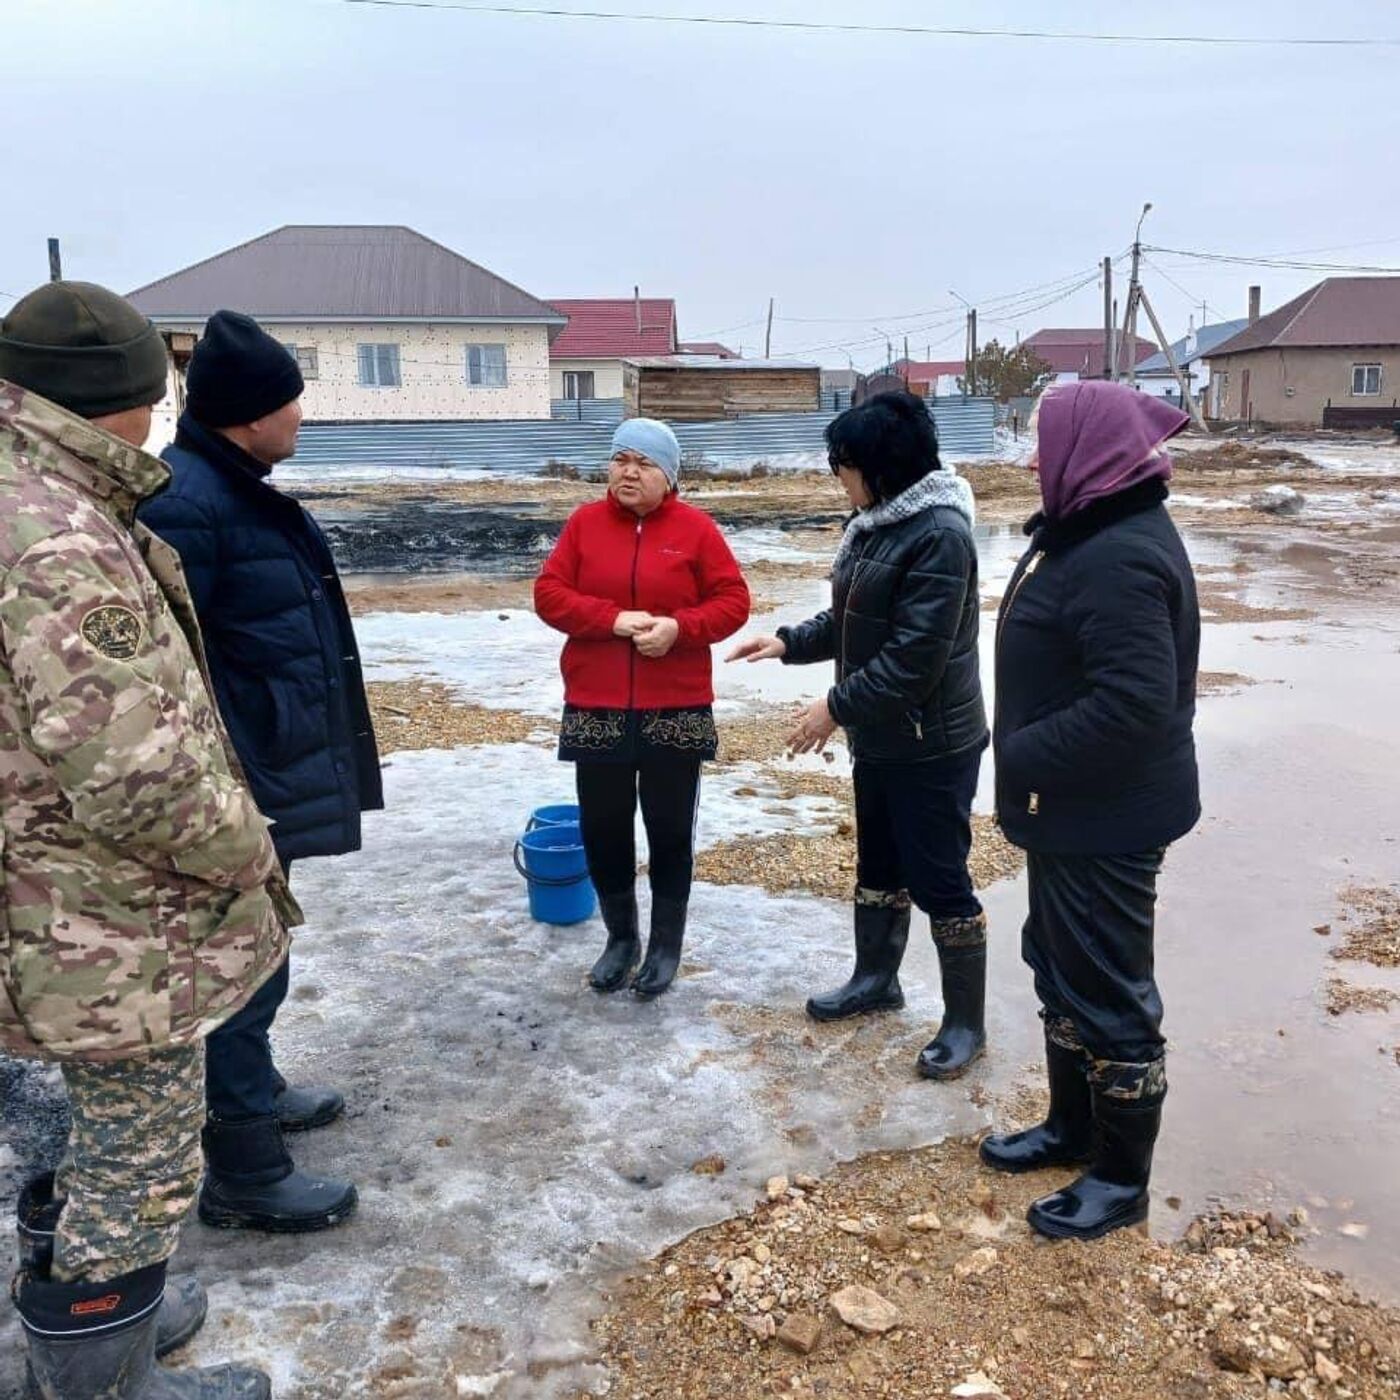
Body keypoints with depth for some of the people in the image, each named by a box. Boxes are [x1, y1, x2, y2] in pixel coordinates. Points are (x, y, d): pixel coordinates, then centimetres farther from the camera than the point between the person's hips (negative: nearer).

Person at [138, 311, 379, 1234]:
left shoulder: (239, 490, 11)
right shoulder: (185, 503, -22)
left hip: (268, 775, 10)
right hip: (239, 786, -10)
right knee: (245, 962, 1)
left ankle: (252, 1090, 41)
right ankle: (245, 1174, 14)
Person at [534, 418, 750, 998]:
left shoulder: (695, 528, -2)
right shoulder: (584, 522, 3)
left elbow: (732, 601, -2)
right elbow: (548, 594, -2)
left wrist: (678, 627, -19)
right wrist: (614, 619, -17)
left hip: (676, 712, -2)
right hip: (595, 711, 2)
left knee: (670, 831, 8)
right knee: (602, 830, 9)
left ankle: (666, 944, 25)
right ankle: (620, 937, 29)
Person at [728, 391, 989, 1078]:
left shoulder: (939, 534, -22)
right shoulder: (873, 523, 7)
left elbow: (915, 656, -26)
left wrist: (837, 706, -20)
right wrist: (789, 643, 6)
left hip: (933, 745, -9)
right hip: (878, 739, 9)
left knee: (939, 881, 2)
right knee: (878, 866, 22)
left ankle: (965, 1022, 18)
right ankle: (875, 978, 42)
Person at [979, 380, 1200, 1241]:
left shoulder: (1120, 558, -25)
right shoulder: (1093, 531, 9)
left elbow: (1135, 704, -32)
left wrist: (1025, 758, -22)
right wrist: (1034, 761, 11)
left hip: (1108, 819, -11)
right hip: (1076, 809, 11)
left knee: (1109, 991, 4)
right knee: (1061, 971, 22)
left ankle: (1123, 1179, 22)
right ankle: (1073, 1128, 40)